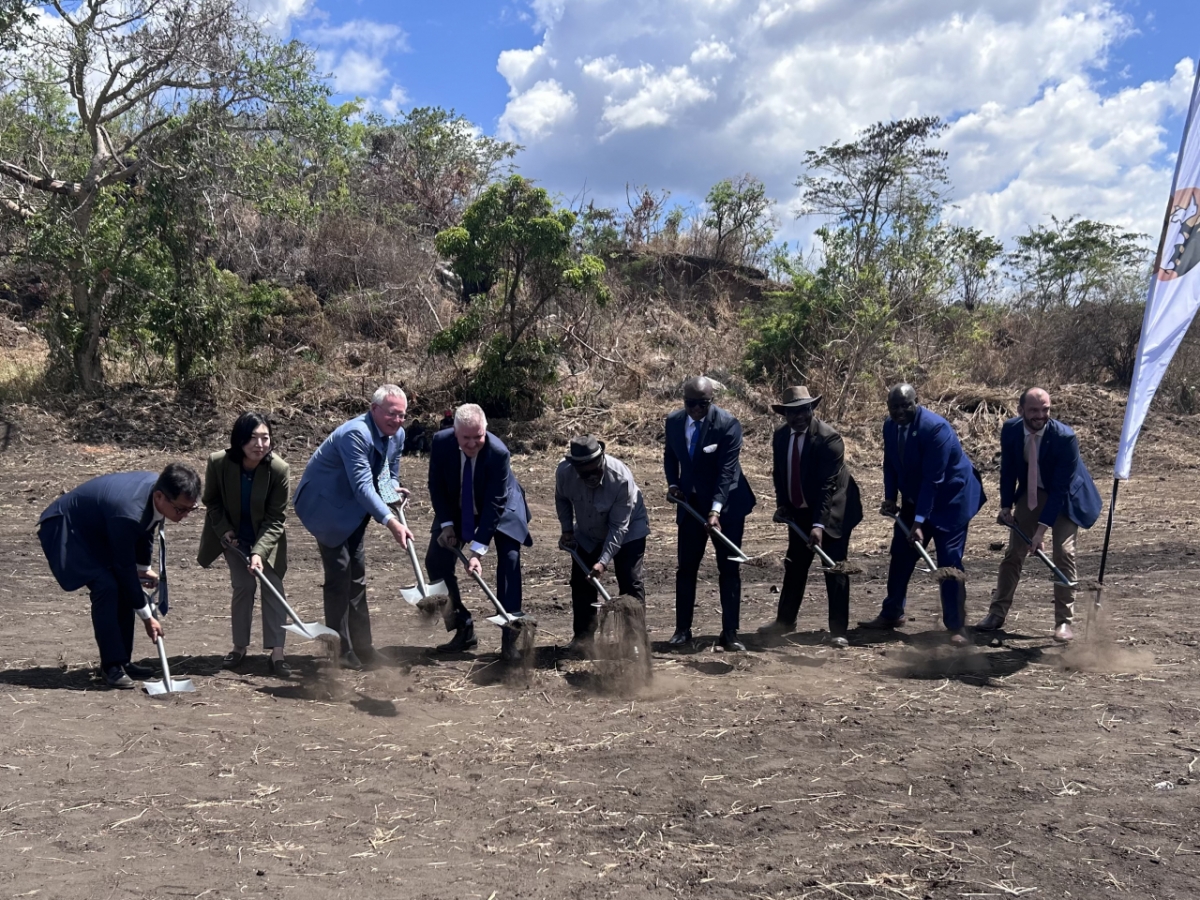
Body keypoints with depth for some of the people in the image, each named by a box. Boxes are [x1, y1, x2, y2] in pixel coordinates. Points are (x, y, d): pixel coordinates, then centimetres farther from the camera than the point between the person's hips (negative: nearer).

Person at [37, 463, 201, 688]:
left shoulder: (158, 487, -16)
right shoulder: (128, 513, -39)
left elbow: (146, 529, 6)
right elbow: (125, 568, -28)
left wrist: (144, 567, 9)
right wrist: (147, 616, -20)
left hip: (97, 529, 9)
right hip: (66, 529, -9)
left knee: (123, 587, 1)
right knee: (106, 586, -22)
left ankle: (122, 660, 10)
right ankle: (111, 664, -13)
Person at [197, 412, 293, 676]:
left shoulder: (278, 469, -29)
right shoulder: (218, 463, -25)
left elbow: (276, 518, -22)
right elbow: (212, 501, -4)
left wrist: (259, 552, -31)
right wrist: (224, 531, -13)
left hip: (266, 537, -1)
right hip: (234, 536, 1)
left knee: (273, 586, -7)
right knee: (243, 586, -2)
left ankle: (276, 654, -7)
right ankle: (240, 647, 16)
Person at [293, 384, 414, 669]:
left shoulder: (397, 435, -4)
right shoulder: (356, 434, -30)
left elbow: (390, 474, 8)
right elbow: (363, 486, -37)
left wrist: (392, 489, -16)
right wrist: (390, 522, -45)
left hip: (352, 509, 9)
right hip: (325, 504, -9)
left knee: (357, 576, 12)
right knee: (339, 575, -10)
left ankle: (362, 647, 20)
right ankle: (341, 653, -1)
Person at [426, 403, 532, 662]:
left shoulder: (498, 452, -34)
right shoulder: (441, 442, -24)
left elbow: (494, 503, -32)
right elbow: (436, 486, -10)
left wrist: (478, 549, -35)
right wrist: (446, 524, -19)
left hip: (500, 508, -3)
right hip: (457, 509, 4)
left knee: (509, 561, -18)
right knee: (436, 562, -4)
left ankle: (509, 640, -13)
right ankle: (464, 631, 7)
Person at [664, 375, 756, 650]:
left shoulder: (728, 424, -17)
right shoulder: (674, 421, -2)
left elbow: (727, 470, -22)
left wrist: (716, 510, -30)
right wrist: (672, 483, -1)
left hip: (727, 504, -4)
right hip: (690, 503, 4)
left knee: (729, 569, 1)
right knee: (686, 567, 7)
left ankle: (730, 633, 8)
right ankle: (682, 629, 17)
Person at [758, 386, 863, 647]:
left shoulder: (828, 438, -24)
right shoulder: (780, 436, -4)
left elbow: (828, 485, -27)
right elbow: (779, 473, 9)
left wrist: (819, 524, -33)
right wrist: (782, 504, -5)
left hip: (831, 511, -6)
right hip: (799, 511, 6)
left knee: (835, 569, -2)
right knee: (794, 566, 14)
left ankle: (838, 630, 7)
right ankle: (785, 620, 28)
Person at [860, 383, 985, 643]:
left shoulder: (935, 427, -28)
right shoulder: (890, 426, -6)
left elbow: (933, 479, -29)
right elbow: (890, 465, 8)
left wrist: (919, 522, -30)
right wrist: (890, 499, -6)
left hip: (949, 499, -7)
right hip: (915, 498, 7)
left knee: (949, 561, -8)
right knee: (901, 555, 10)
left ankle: (955, 626, 1)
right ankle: (891, 614, 24)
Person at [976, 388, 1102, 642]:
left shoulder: (1064, 437, -30)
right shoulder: (1011, 430, -17)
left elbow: (1060, 487, -28)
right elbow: (1008, 469, -1)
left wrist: (1043, 527, -30)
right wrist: (1006, 505, -6)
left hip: (1064, 497, -4)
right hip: (1031, 493, 4)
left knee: (1064, 553, -12)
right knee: (1014, 551, 5)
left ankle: (1064, 622, -1)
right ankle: (998, 613, 16)